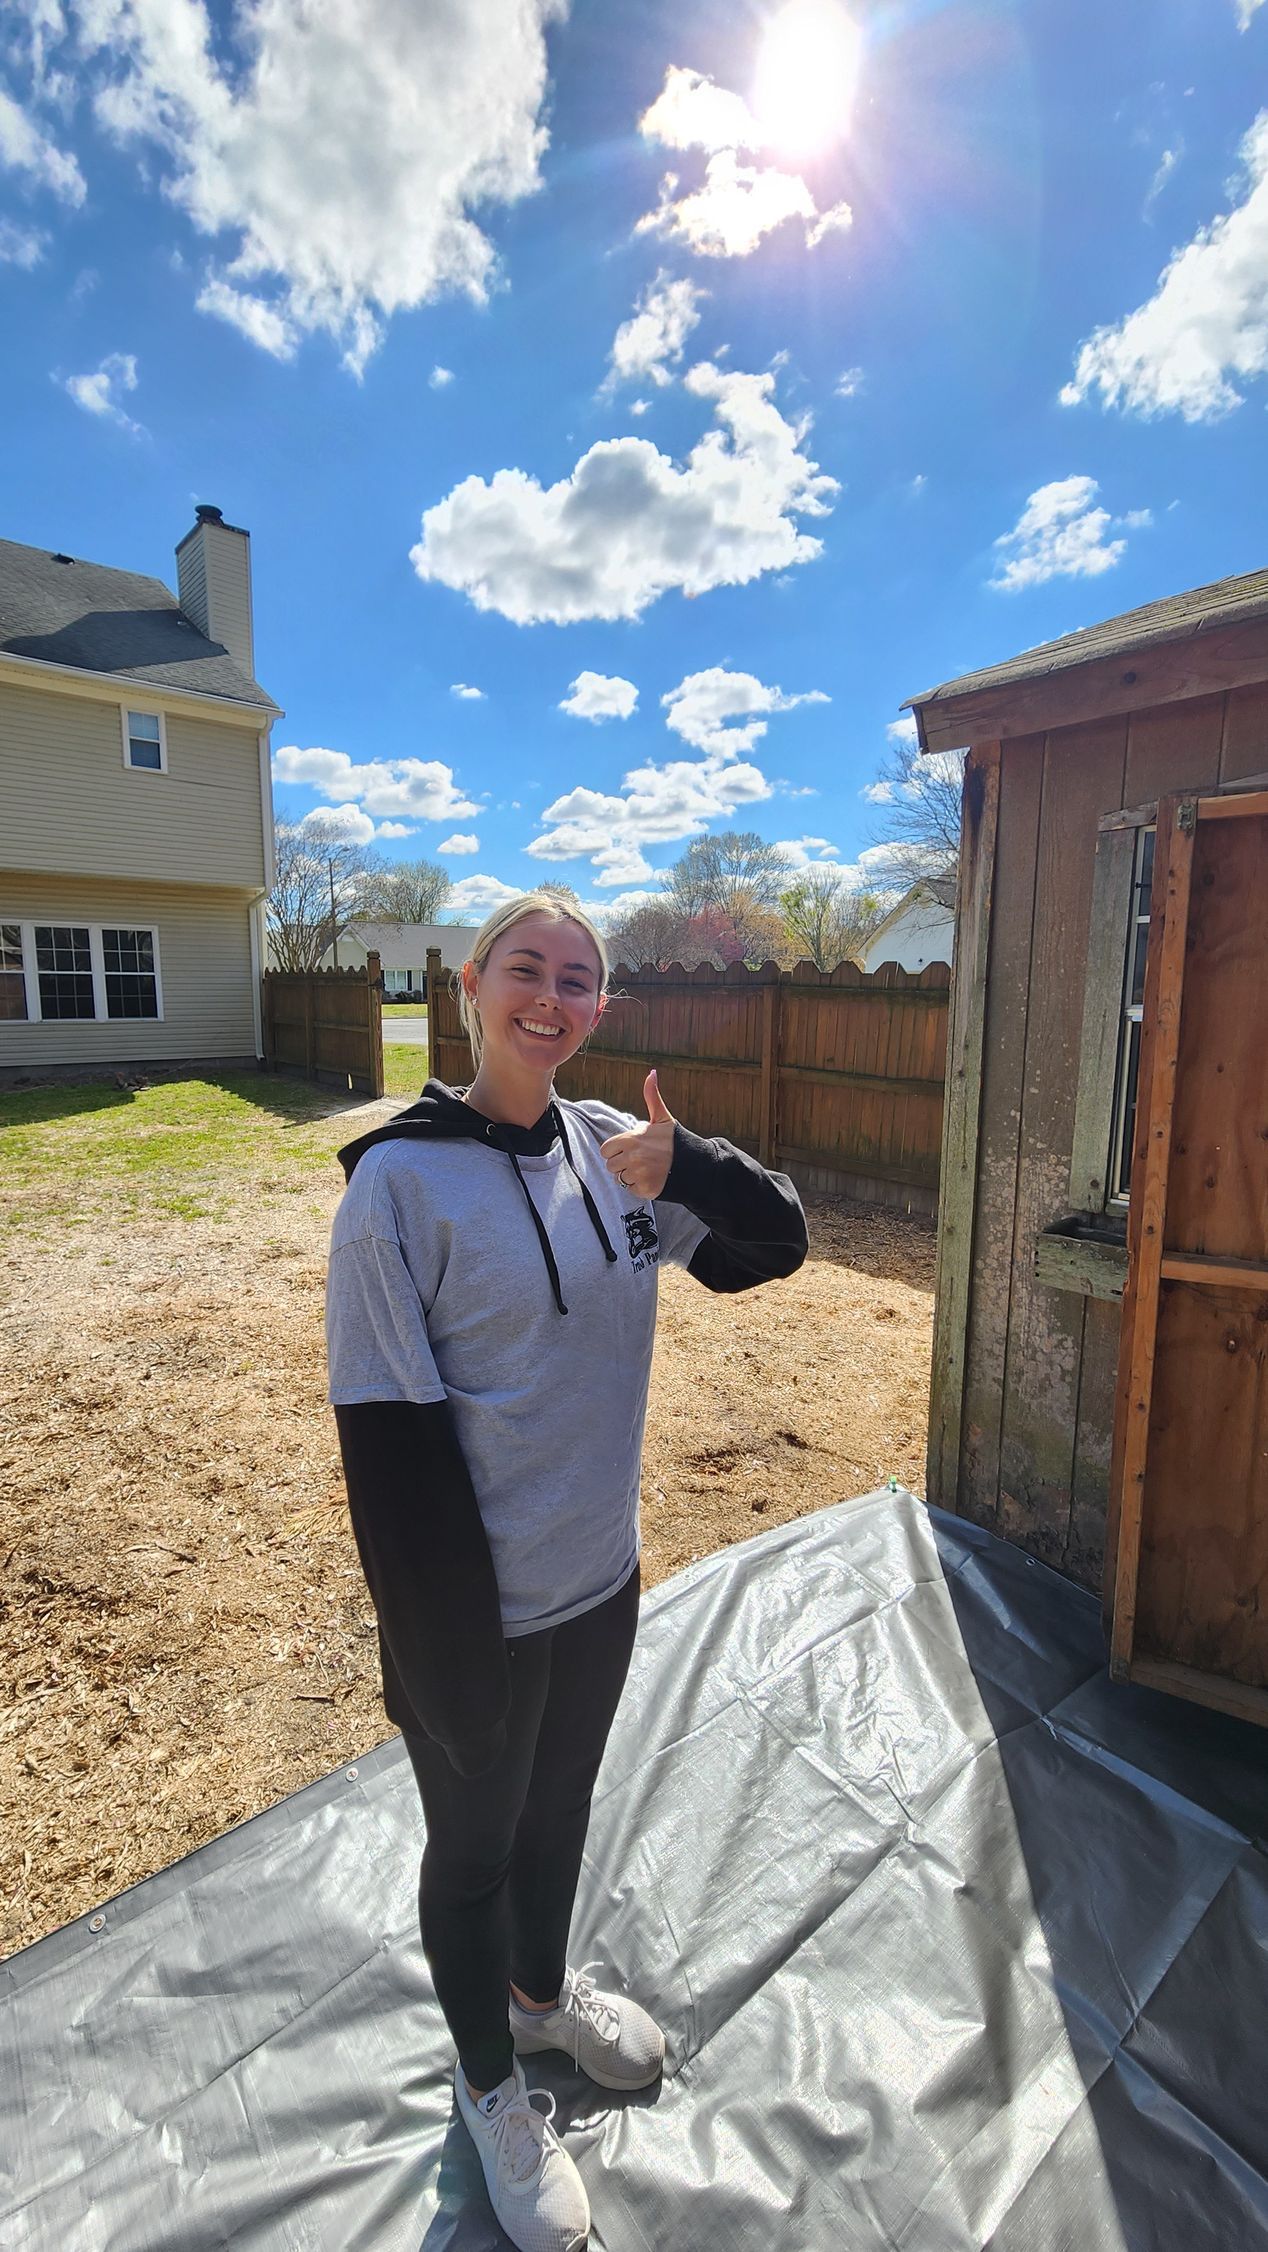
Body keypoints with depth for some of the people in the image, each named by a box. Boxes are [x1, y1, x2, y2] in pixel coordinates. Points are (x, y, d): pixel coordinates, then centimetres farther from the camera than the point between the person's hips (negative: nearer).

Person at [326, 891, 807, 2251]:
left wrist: (683, 1165, -23)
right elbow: (388, 1431, -19)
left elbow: (775, 1245, -3)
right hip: (476, 1610, -5)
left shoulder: (611, 1148, -5)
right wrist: (445, 1647, -15)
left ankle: (543, 1986, 61)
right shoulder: (402, 1181, -21)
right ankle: (489, 2083, 53)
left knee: (560, 1805, 30)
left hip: (600, 1578, 5)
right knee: (474, 1841, 22)